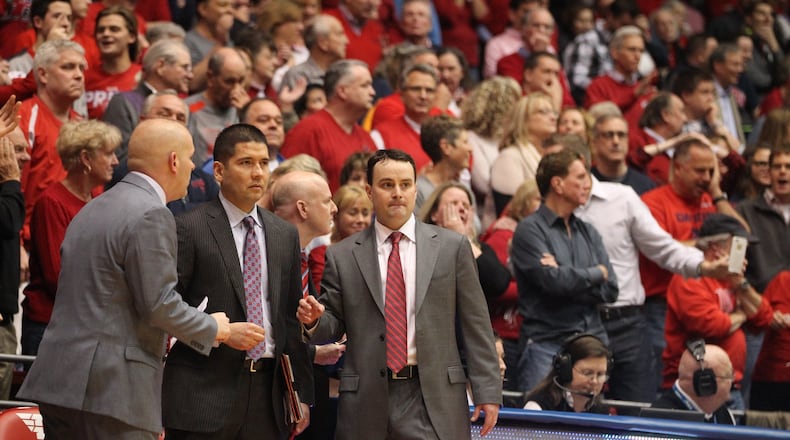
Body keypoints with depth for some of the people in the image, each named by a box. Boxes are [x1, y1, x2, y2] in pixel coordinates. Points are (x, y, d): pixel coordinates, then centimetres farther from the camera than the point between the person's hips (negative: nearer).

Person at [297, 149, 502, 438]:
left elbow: (475, 325, 6)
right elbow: (333, 325, 10)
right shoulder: (342, 257, 8)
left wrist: (487, 391, 2)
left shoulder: (452, 247, 7)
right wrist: (315, 321, -13)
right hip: (368, 402, 1)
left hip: (435, 400, -1)